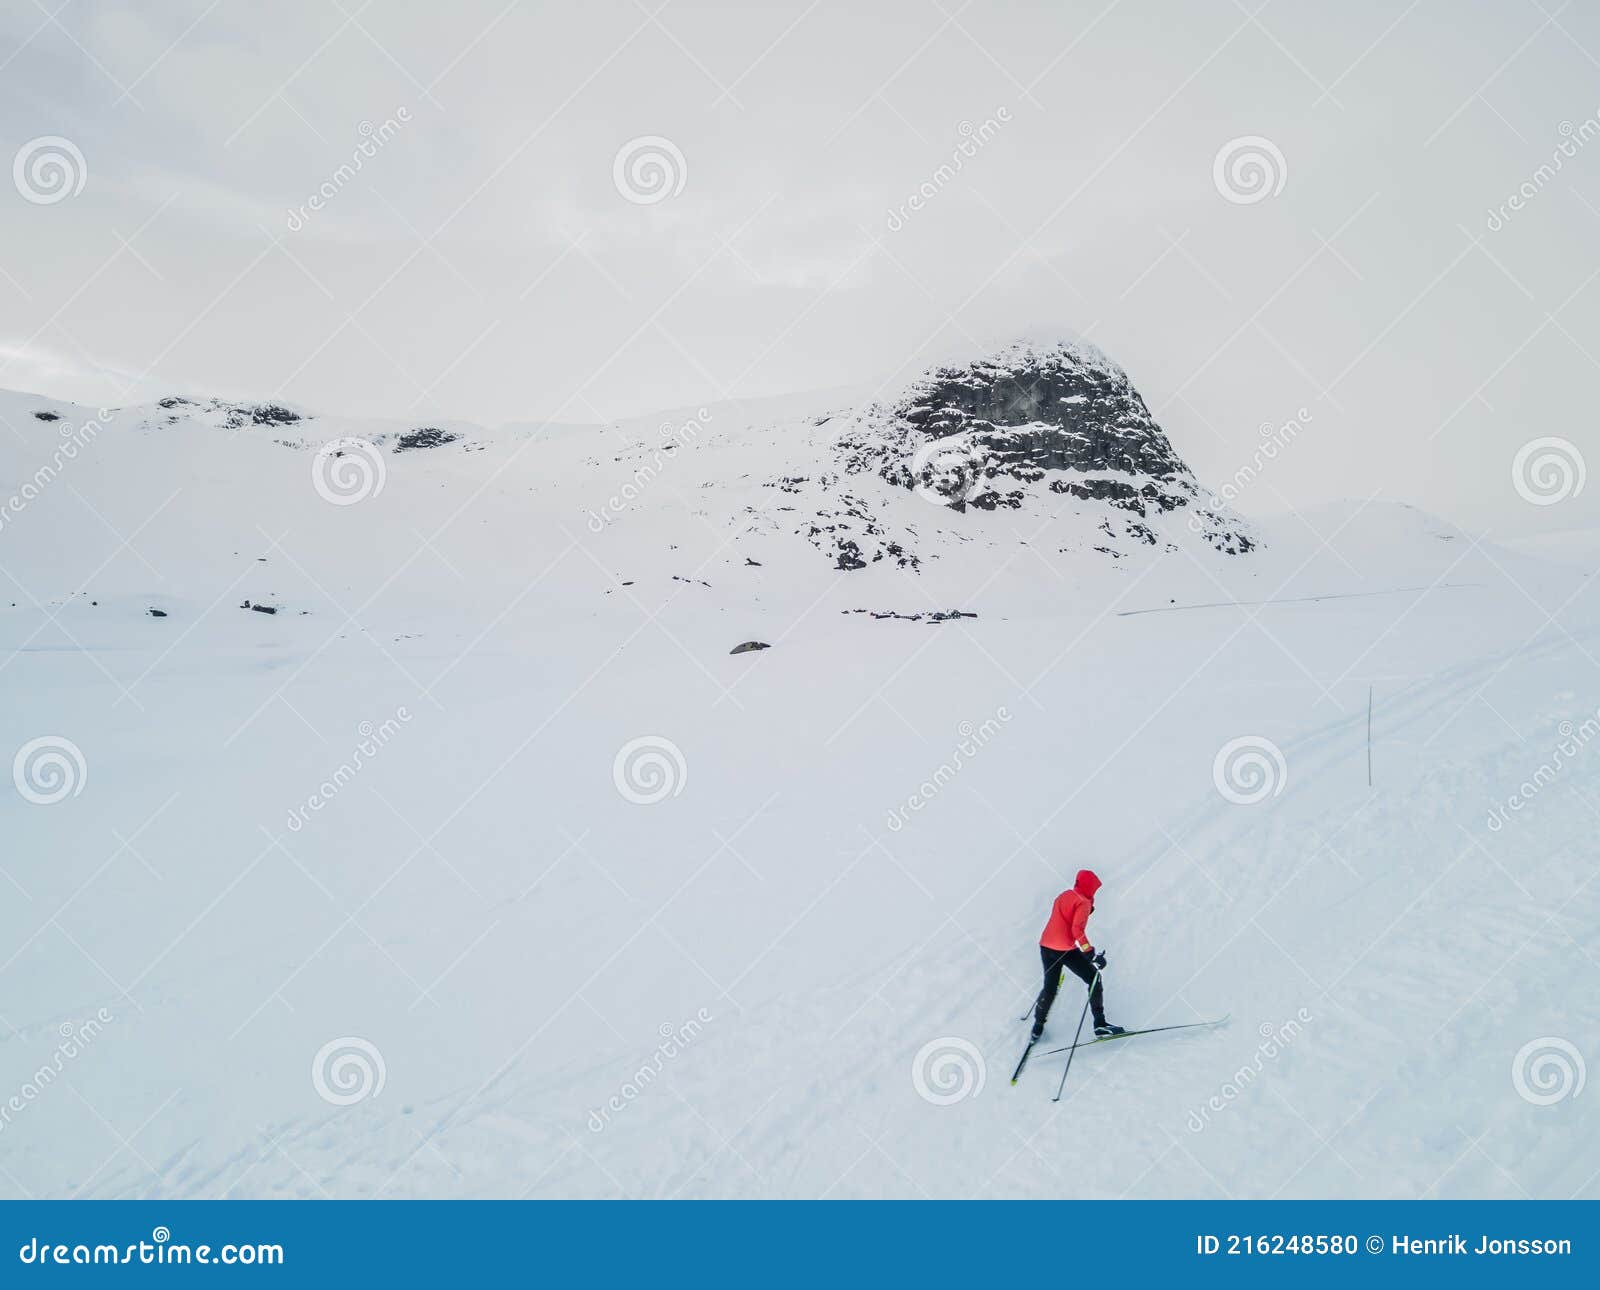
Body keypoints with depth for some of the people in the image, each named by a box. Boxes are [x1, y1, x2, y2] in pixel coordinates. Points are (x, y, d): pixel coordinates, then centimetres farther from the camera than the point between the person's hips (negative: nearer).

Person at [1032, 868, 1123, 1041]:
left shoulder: (1063, 896, 13)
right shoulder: (1083, 902, -10)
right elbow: (1077, 930, -20)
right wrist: (1092, 954, -21)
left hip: (1046, 947, 7)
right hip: (1066, 950, -7)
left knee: (1050, 987, 20)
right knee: (1094, 980, 7)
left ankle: (1038, 1027, 28)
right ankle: (1100, 1024, 2)